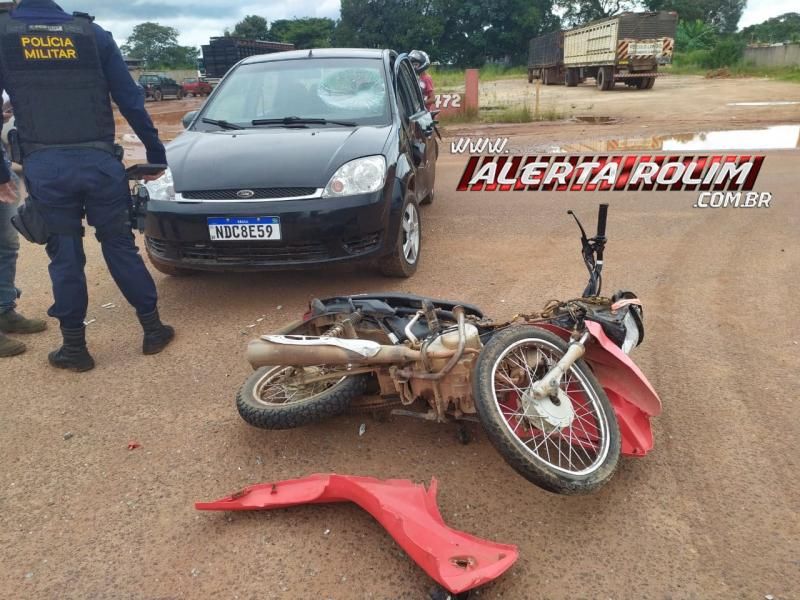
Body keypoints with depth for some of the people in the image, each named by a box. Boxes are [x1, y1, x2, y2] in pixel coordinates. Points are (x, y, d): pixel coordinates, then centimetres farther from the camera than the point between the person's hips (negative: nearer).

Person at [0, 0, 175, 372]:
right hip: (99, 161, 1)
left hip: (44, 166, -1)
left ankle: (74, 348, 15)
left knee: (65, 255, 7)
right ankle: (153, 330, 17)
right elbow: (130, 100, 7)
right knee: (120, 246, 10)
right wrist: (156, 153, 14)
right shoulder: (92, 32, 8)